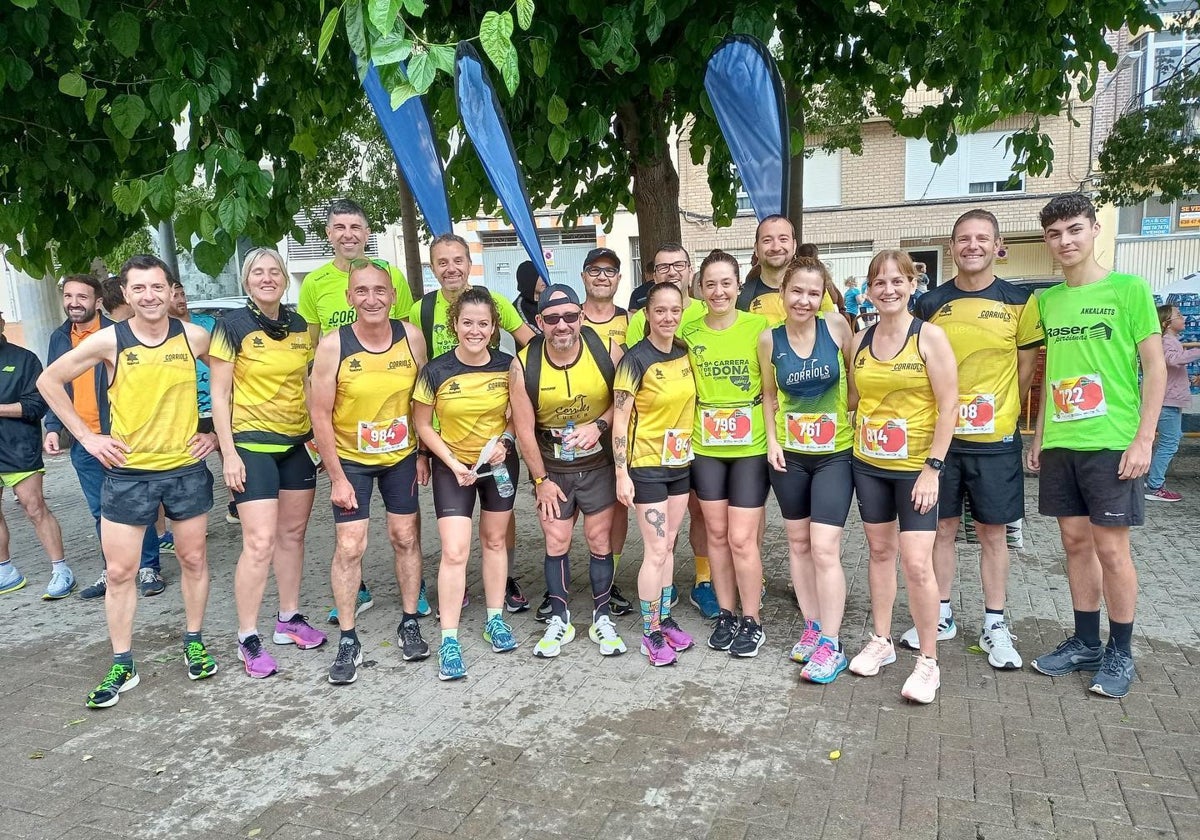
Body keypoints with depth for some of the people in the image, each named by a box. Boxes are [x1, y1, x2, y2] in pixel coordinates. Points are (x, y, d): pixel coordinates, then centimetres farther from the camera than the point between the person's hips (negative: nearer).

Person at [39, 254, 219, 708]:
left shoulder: (195, 337, -5)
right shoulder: (109, 341, -7)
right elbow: (49, 381, 5)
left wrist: (215, 432, 2)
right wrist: (86, 437, -1)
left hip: (186, 468, 1)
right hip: (127, 472, 0)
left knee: (193, 559, 11)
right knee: (119, 571, 4)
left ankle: (194, 642, 29)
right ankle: (122, 664, 19)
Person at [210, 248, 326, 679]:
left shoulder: (300, 327, 7)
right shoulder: (232, 326, -6)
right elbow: (219, 394, -7)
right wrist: (229, 453, -12)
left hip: (298, 442, 5)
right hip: (253, 443, -5)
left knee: (293, 533, 12)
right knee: (260, 542, -8)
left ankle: (289, 619, 26)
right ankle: (248, 639, 4)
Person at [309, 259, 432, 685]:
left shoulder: (412, 337, -12)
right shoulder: (333, 345, -18)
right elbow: (320, 414, -14)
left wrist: (424, 453, 0)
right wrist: (337, 478, -14)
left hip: (401, 456, 2)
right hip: (350, 459, -2)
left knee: (405, 537, 9)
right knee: (349, 546, -4)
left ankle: (409, 624, 25)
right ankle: (348, 640, 10)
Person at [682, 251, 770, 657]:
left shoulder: (759, 326, -6)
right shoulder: (688, 333, 3)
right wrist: (687, 432, 2)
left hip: (751, 446, -3)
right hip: (705, 447, 3)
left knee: (742, 538, -2)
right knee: (716, 534, 12)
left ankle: (752, 620, 17)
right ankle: (725, 614, 27)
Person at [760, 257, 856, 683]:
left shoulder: (837, 328, -9)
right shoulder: (769, 339, -3)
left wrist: (859, 423, -5)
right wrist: (771, 441, -1)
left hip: (835, 454, -3)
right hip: (789, 454, 3)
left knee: (824, 548, -8)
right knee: (798, 543, 12)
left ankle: (831, 645, 5)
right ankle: (812, 627, 28)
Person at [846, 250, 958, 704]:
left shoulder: (929, 336, -9)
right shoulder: (859, 340, 4)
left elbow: (948, 406, -11)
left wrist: (933, 467, -15)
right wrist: (855, 445, 7)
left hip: (916, 467, -4)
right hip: (868, 464, 5)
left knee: (916, 563, -7)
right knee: (880, 551, 14)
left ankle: (928, 662, 9)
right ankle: (881, 641, 28)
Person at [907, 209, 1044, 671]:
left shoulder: (1019, 302, -1)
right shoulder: (929, 304, 2)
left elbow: (1026, 368, 5)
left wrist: (998, 412, 2)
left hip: (995, 440, -1)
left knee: (992, 532, 8)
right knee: (942, 527, 10)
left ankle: (995, 625, 21)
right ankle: (941, 616, 24)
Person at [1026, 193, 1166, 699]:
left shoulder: (1128, 288, -4)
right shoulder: (1047, 300, 10)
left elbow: (1155, 367, -5)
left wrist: (1143, 439, -12)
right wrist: (1039, 437, 13)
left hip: (1112, 445, -5)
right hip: (1059, 445, 5)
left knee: (1111, 548, 1)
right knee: (1076, 542, 11)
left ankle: (1121, 653, 17)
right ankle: (1085, 643, 23)